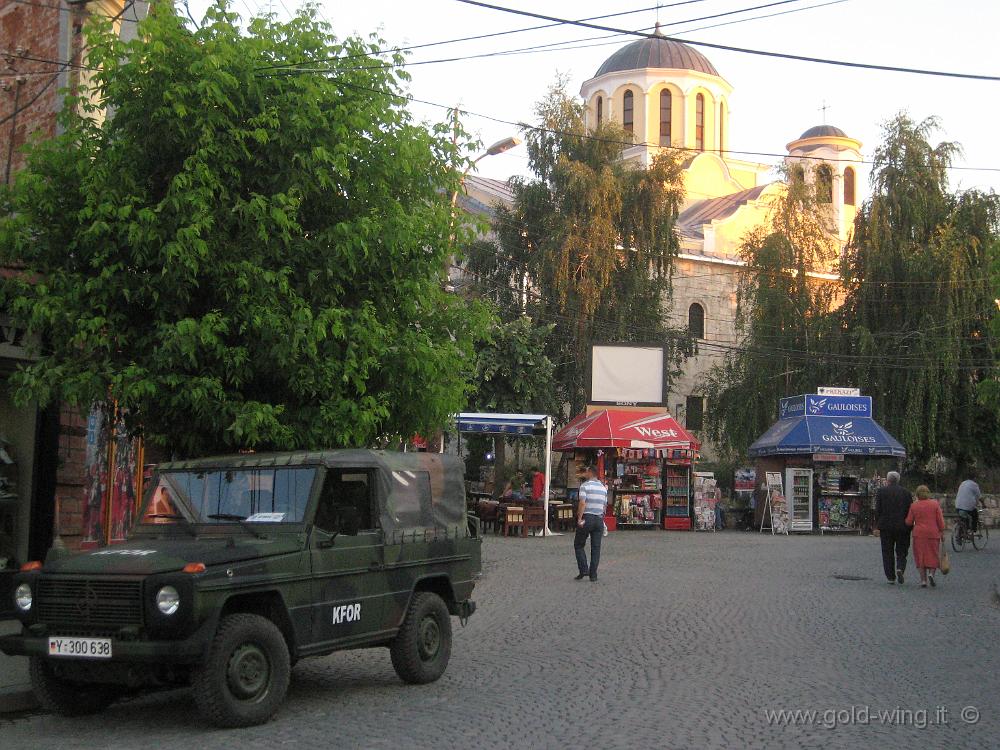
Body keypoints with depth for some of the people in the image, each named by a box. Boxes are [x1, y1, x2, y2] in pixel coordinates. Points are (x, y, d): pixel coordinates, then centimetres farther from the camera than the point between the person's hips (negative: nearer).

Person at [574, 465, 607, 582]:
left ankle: (584, 570, -5)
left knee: (579, 545, 8)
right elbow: (605, 505, 13)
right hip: (599, 519, 5)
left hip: (587, 518, -5)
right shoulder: (603, 487, 12)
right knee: (596, 548, 6)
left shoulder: (585, 486, -6)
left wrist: (579, 518, -15)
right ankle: (593, 574, 5)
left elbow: (582, 503, -17)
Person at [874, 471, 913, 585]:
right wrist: (909, 526, 9)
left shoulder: (881, 491, -1)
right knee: (901, 552, 10)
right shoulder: (906, 492, 3)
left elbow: (878, 510, -4)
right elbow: (910, 511, 1)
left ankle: (890, 577, 6)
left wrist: (878, 526, 1)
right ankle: (900, 568, -15)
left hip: (886, 528, -1)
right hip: (902, 528, 1)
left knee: (887, 553, 7)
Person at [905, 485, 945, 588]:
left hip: (919, 534, 0)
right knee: (933, 556, 11)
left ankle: (923, 580, 3)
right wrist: (942, 532, 6)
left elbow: (909, 522, 1)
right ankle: (931, 573, -11)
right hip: (933, 533, 0)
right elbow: (940, 520, -3)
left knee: (921, 556, 6)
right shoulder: (935, 504, -2)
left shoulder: (914, 505, -2)